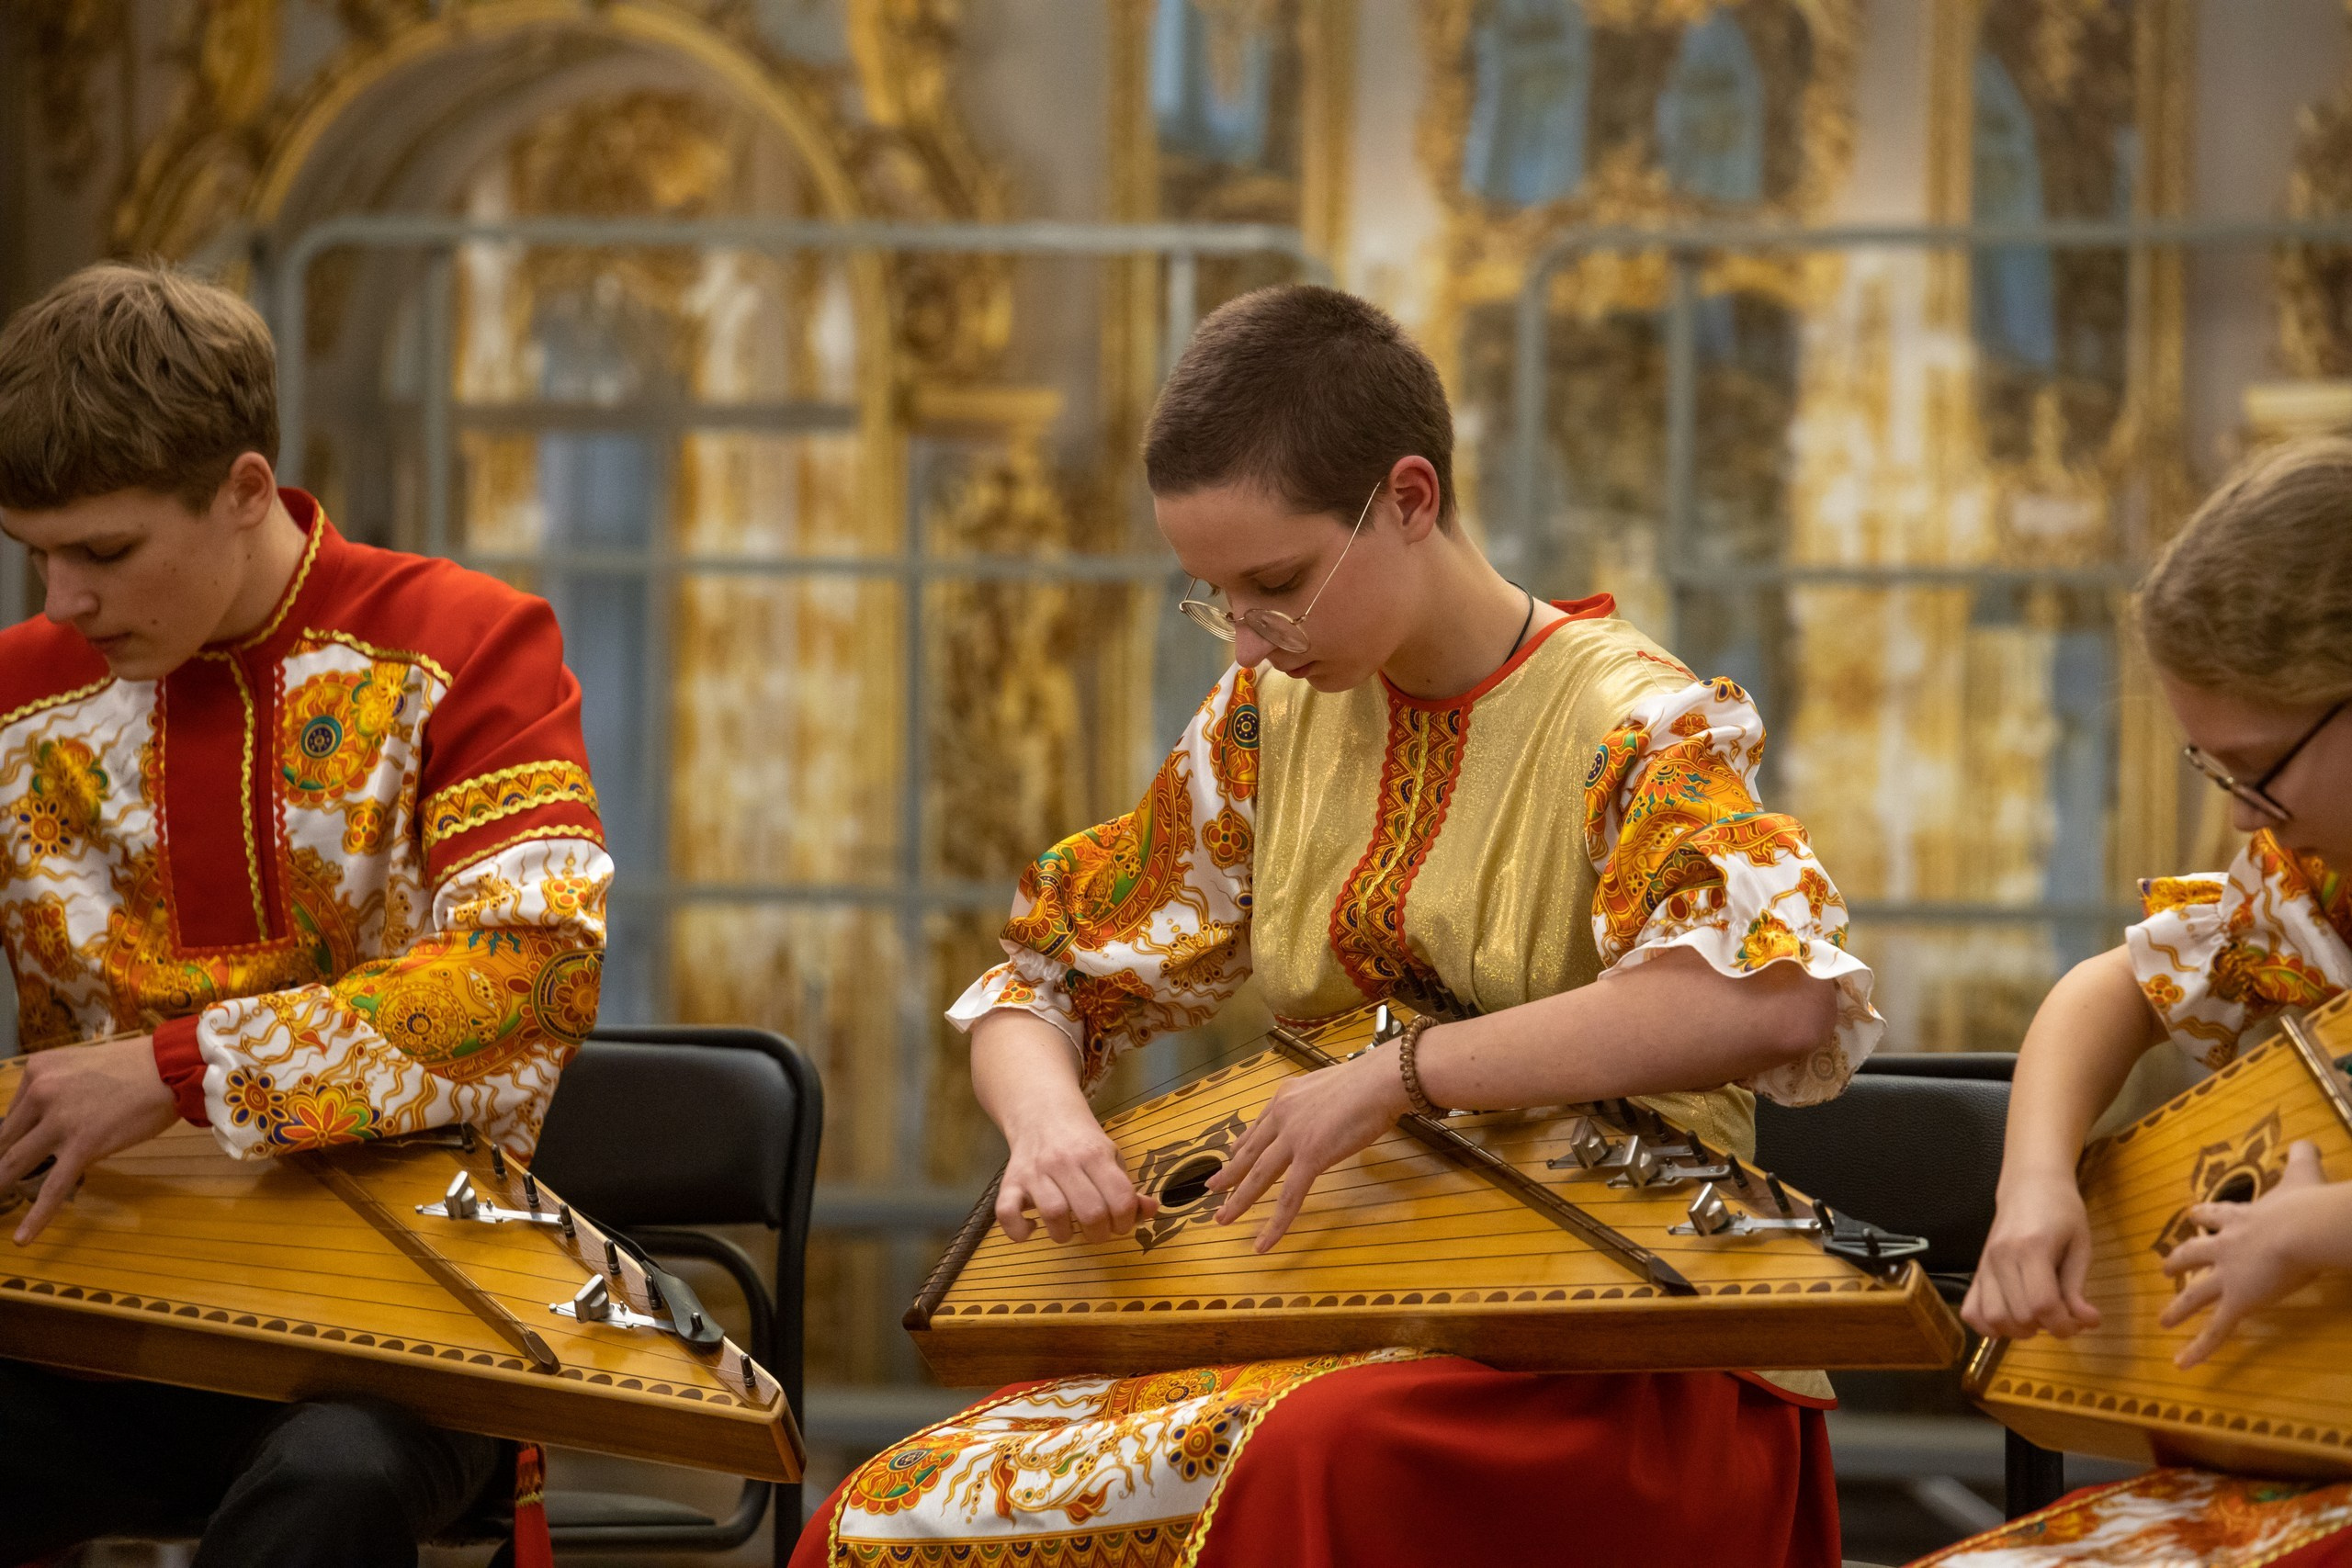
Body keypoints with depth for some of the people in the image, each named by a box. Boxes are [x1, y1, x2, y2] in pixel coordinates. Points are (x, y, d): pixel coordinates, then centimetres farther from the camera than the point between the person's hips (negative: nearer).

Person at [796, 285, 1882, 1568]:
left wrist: (1399, 1071, -28)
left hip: (1613, 1352, -5)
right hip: (1343, 1305, 6)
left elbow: (1783, 994, -28)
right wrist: (1045, 1123, -8)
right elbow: (1043, 984, 16)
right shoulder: (1273, 718, 11)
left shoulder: (1631, 725, -8)